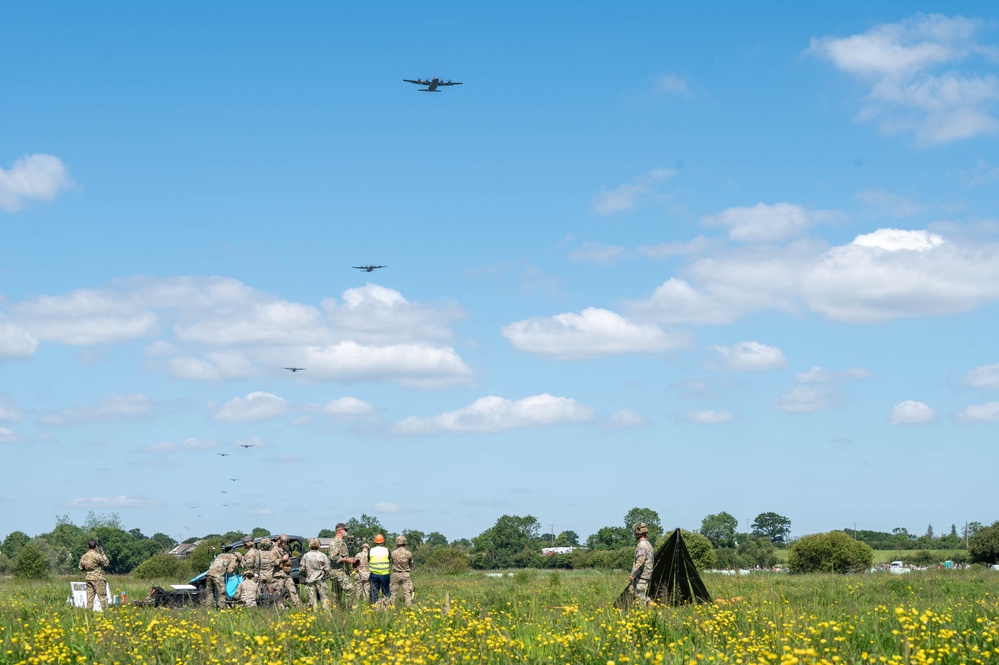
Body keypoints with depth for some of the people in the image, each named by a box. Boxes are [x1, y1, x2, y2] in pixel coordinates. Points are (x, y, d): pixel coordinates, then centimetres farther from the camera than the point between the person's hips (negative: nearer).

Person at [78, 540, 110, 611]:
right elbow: (106, 563, -9)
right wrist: (103, 554, 3)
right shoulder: (96, 555, -13)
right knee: (102, 595, -3)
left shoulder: (84, 557, 7)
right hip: (98, 578, -6)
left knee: (90, 596, 8)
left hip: (88, 578, 6)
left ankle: (89, 609, 6)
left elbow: (81, 568, 15)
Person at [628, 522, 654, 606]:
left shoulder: (641, 546, -15)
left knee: (640, 597, -6)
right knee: (632, 591, 14)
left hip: (641, 576, -10)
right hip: (648, 575, 10)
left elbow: (640, 562, -25)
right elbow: (652, 561, 23)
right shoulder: (649, 545, 17)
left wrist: (632, 575, -25)